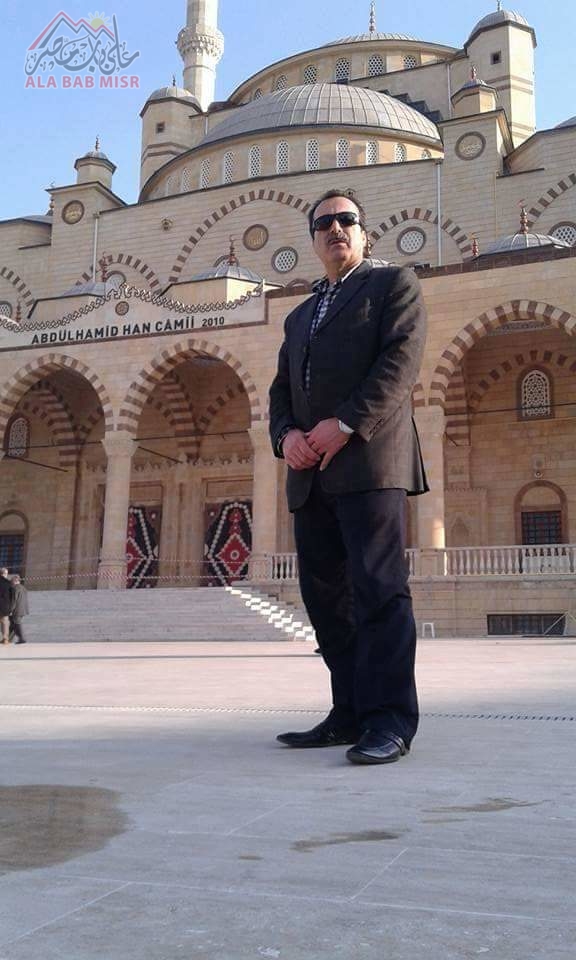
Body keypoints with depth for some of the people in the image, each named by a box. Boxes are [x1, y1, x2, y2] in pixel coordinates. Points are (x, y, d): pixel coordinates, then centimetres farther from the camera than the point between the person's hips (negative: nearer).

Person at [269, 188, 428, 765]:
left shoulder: (395, 284, 11)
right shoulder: (299, 317, 29)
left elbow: (400, 360, -6)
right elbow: (281, 391, 21)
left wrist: (345, 424, -16)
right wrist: (286, 434, -2)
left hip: (369, 460, -7)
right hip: (311, 475, 7)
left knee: (378, 588, -12)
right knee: (324, 594, 5)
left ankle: (390, 721, -9)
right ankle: (350, 714, 13)